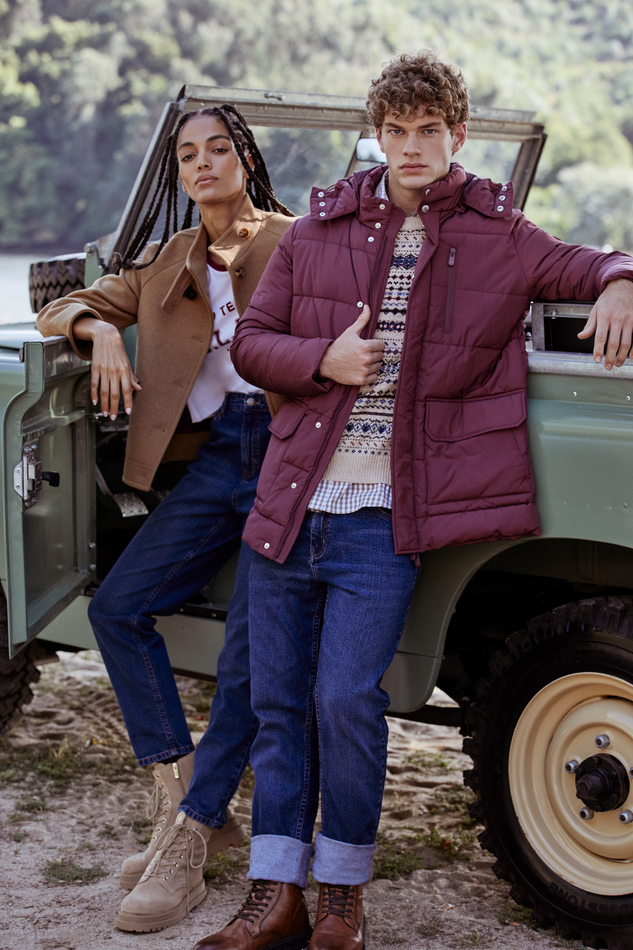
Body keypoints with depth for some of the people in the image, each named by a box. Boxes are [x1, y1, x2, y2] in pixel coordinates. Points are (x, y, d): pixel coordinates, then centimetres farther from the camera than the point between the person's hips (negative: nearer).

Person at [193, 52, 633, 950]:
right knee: (277, 703, 6)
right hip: (289, 505, 3)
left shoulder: (497, 240, 5)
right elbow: (250, 340, 11)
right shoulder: (317, 231, 9)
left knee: (346, 699, -10)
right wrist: (323, 358, -8)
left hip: (384, 520, -3)